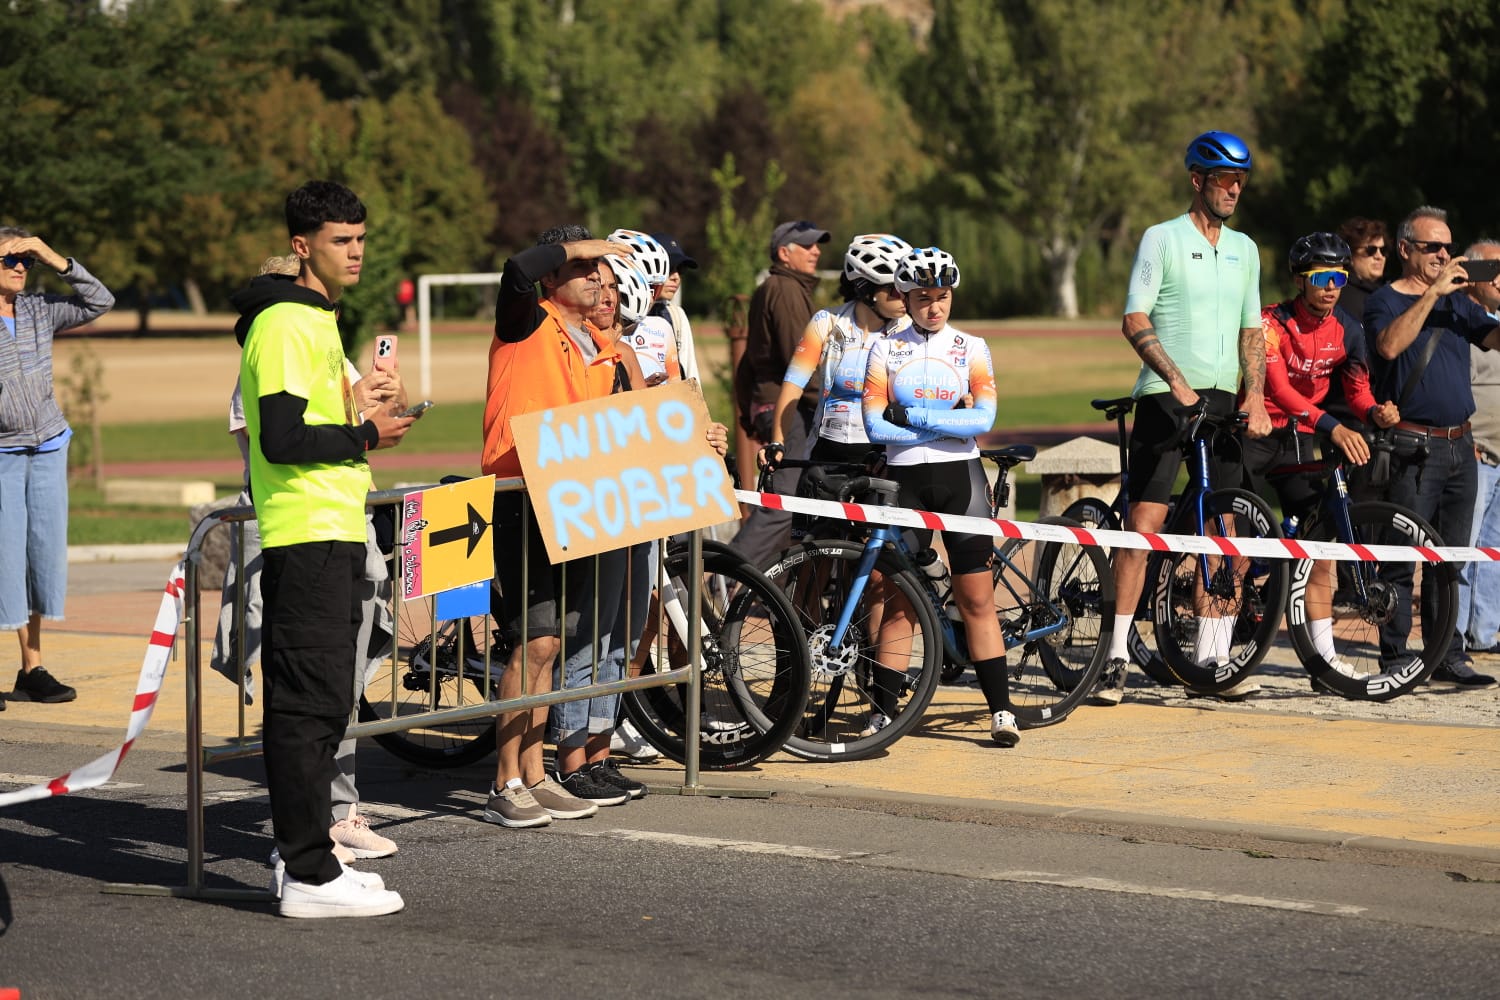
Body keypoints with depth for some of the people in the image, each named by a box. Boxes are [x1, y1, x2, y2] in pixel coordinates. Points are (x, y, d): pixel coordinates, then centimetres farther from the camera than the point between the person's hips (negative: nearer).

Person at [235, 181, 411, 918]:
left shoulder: (317, 319, 19)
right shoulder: (285, 324, -13)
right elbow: (280, 439, -22)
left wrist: (360, 427, 14)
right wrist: (364, 437, -12)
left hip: (331, 533, 10)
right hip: (306, 537, -10)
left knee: (322, 701, 13)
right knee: (311, 702, -9)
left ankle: (307, 856, 19)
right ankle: (309, 876, -7)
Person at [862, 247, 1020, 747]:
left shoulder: (971, 348, 5)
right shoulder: (885, 350, 4)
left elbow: (983, 418, -8)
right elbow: (875, 426, -5)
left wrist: (913, 415, -12)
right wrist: (946, 424, -8)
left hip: (960, 479, 0)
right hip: (905, 479, 0)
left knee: (977, 598, -1)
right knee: (899, 603, 1)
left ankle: (1000, 709, 3)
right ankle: (883, 711, 7)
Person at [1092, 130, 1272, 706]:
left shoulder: (1244, 249, 14)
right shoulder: (1162, 239, -3)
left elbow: (1251, 330, 17)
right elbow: (1135, 321, -9)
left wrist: (1255, 395, 2)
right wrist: (1178, 383, -19)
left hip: (1222, 399, 5)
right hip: (1165, 398, -5)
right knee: (1144, 522, -10)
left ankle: (1211, 656, 9)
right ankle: (1117, 657, -7)